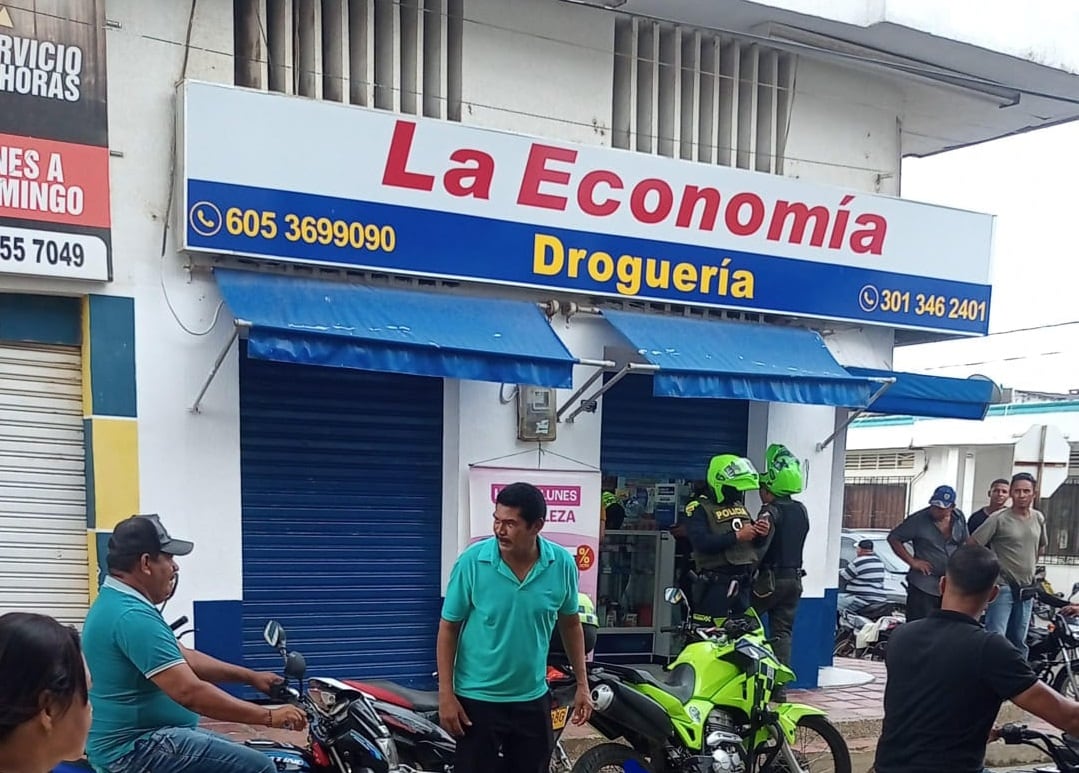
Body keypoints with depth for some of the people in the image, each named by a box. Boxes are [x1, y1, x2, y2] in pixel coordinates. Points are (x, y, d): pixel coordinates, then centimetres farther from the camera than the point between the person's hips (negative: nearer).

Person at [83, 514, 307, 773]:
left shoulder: (114, 604, 12)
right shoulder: (132, 616, -23)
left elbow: (183, 658, 19)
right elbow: (190, 693, -28)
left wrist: (251, 677, 15)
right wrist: (269, 716, -22)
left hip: (133, 737, 11)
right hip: (139, 746, -11)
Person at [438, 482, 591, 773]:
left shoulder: (562, 564, -8)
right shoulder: (472, 561, -15)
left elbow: (571, 625, 6)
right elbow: (449, 628, -7)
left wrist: (582, 684, 6)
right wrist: (445, 693, -10)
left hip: (533, 699, 3)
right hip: (477, 698, -3)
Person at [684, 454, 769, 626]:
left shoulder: (740, 507, 17)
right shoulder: (699, 508, -7)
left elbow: (756, 542, 23)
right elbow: (702, 542, -22)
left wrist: (761, 534, 0)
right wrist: (737, 536, -21)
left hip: (744, 583, 8)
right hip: (716, 584, -7)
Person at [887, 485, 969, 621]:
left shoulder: (959, 518, 4)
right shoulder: (918, 520, -11)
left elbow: (966, 543, 18)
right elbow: (893, 538, -6)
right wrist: (912, 561, -10)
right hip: (923, 586, -5)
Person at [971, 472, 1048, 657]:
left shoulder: (1038, 518, 6)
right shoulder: (998, 519, -13)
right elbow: (972, 546, -12)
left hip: (1026, 591, 6)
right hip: (1003, 588, -6)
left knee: (1019, 641, 16)